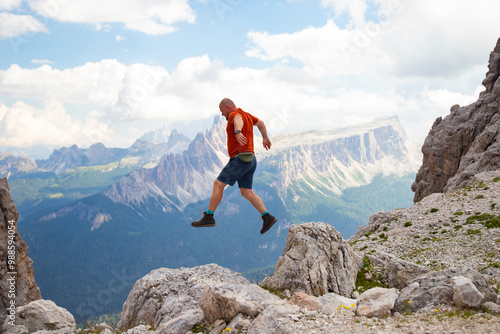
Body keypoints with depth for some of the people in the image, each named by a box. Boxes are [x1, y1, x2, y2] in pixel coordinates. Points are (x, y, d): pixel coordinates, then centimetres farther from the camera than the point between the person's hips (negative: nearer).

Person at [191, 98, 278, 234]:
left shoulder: (234, 114, -8)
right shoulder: (246, 115, 20)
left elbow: (238, 121, -34)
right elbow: (260, 123, 38)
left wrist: (238, 132, -57)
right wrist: (265, 138, 53)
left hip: (240, 159, -10)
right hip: (250, 160, 10)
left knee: (218, 184, -6)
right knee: (246, 192, 9)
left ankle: (208, 217, -4)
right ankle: (267, 217, 1)